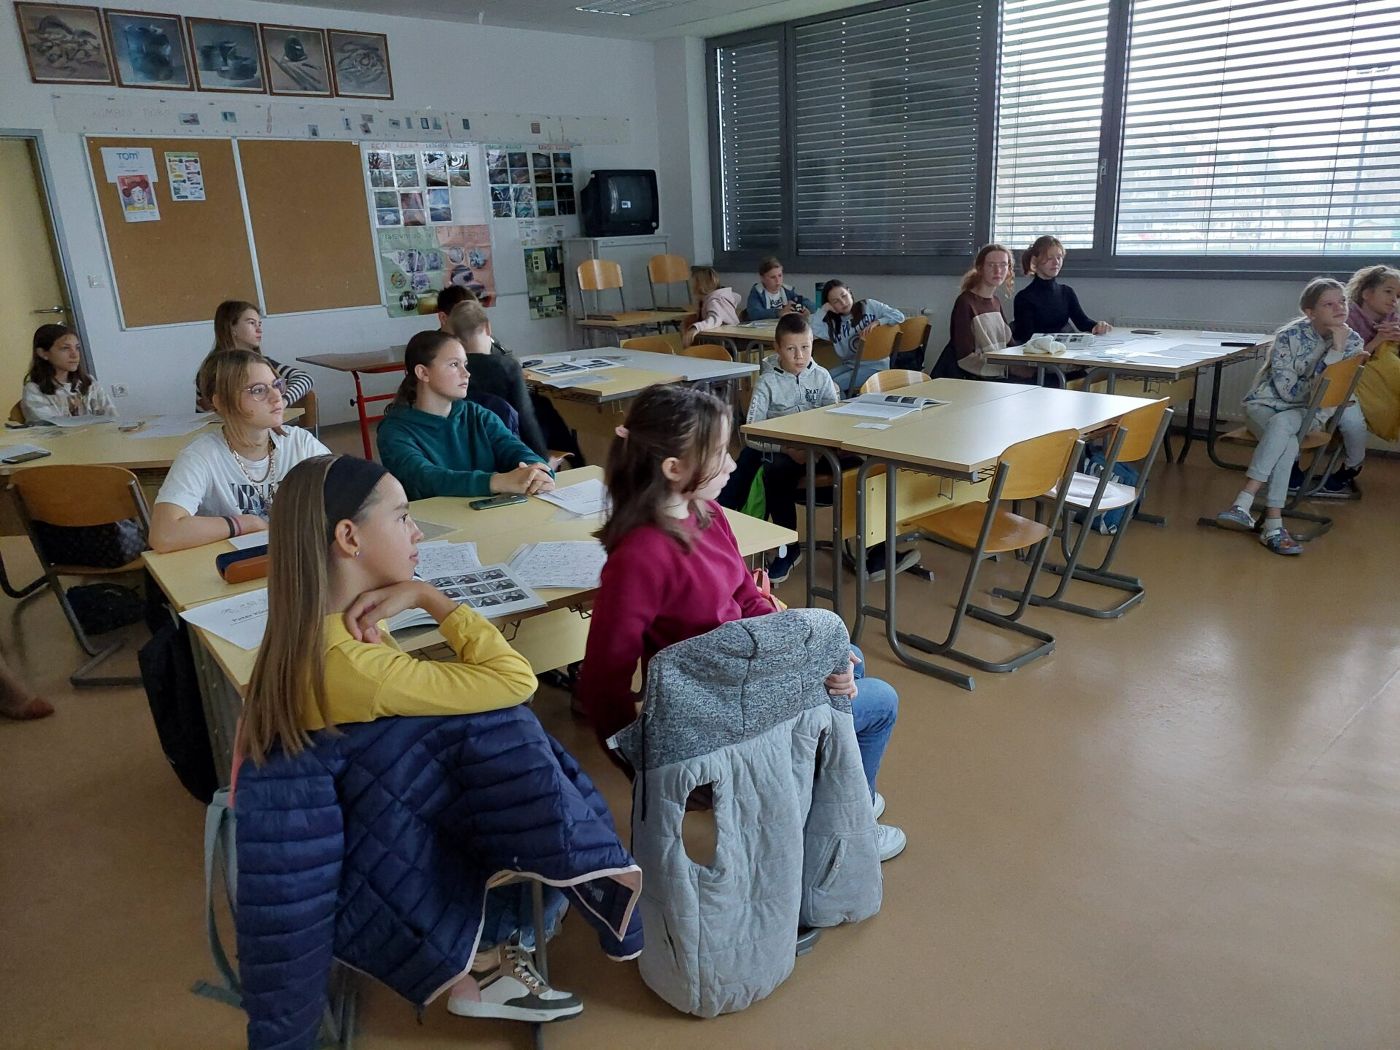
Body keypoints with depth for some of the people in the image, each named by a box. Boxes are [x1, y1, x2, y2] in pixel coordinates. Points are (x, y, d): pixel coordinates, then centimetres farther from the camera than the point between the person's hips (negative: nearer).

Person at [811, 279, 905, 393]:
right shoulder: (832, 323, 6)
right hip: (849, 364, 5)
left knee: (832, 386, -20)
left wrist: (876, 322, -17)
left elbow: (899, 316, -3)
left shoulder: (869, 306, 1)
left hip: (874, 365, -5)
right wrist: (824, 309, -5)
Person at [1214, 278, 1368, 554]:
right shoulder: (1289, 336, -14)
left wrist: (1337, 350, -18)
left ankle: (1244, 503, -43)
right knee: (1287, 443, -35)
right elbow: (1289, 391, -15)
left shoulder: (1352, 341, -2)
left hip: (1307, 411, 2)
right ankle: (1273, 525, -39)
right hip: (1266, 404, -1)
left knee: (1281, 423, -35)